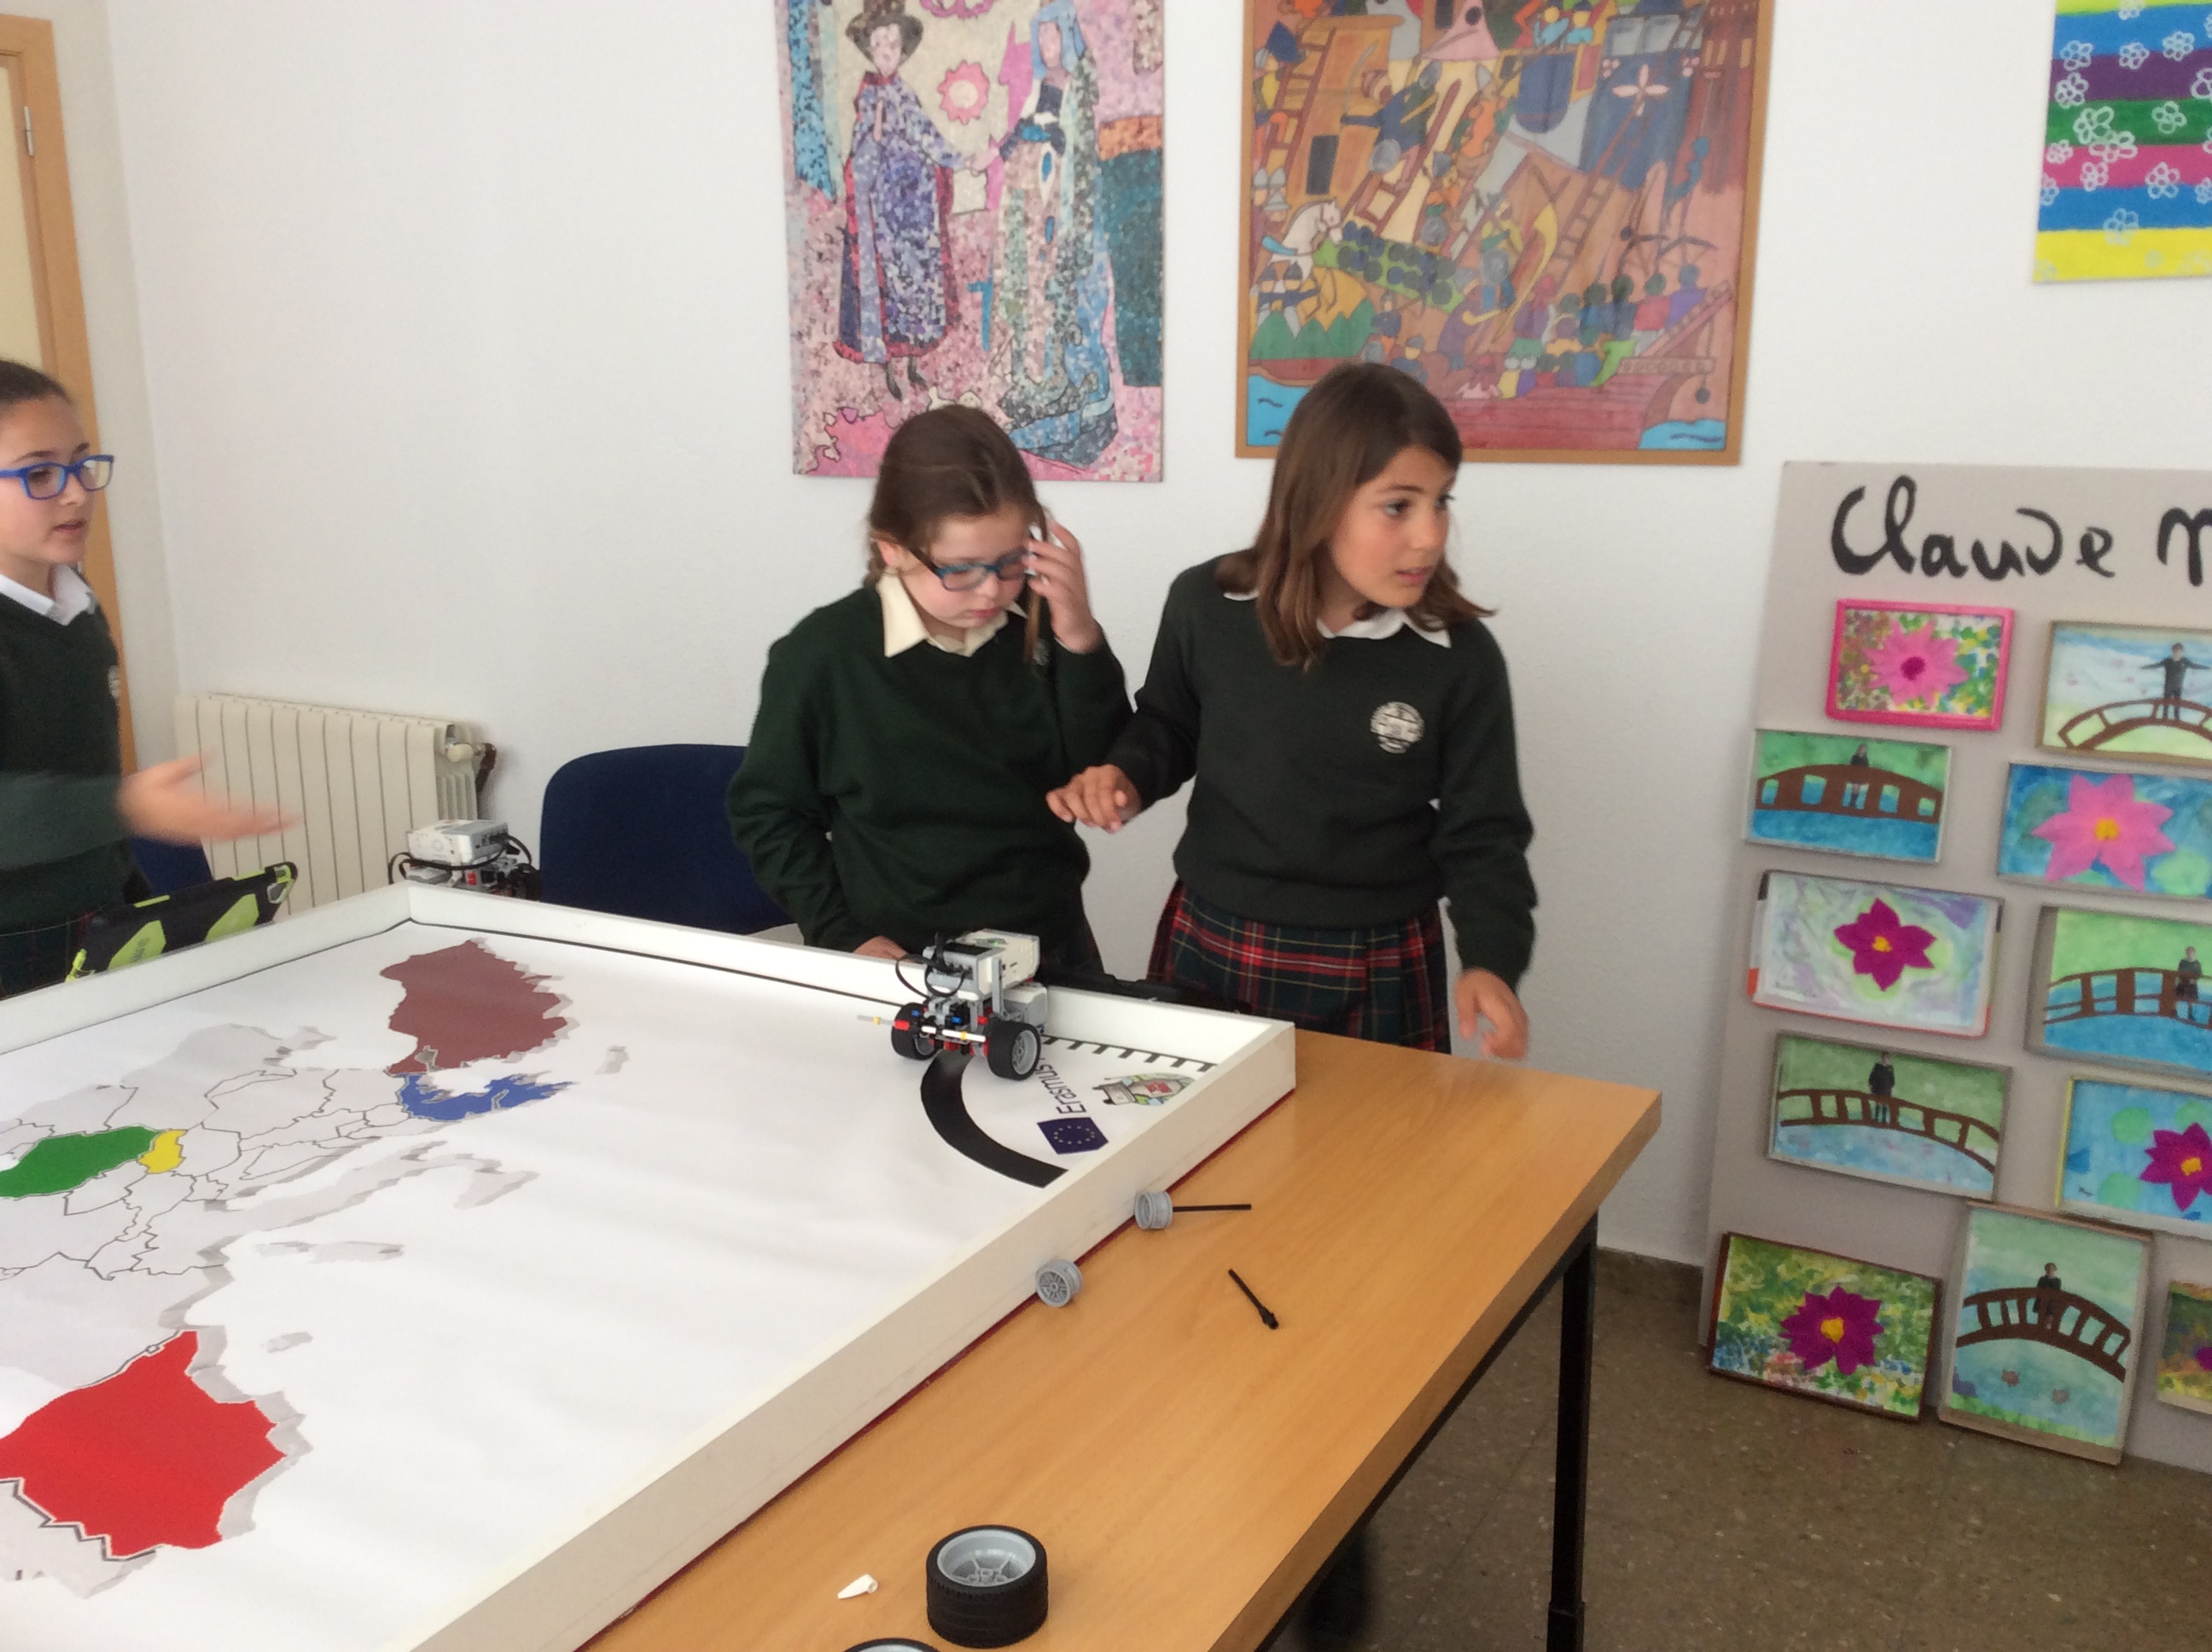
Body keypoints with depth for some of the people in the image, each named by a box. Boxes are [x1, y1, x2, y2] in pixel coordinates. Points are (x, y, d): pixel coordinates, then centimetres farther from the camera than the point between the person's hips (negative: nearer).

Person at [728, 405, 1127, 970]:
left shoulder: (1042, 629, -8)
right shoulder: (824, 653, -14)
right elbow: (767, 812, -4)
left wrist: (1082, 644, -19)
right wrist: (847, 938, -11)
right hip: (902, 963, -3)